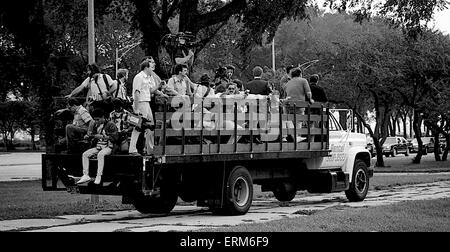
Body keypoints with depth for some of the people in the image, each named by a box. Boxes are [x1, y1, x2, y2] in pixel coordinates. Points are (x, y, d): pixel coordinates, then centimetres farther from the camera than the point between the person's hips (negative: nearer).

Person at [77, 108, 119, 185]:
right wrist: (87, 136, -7)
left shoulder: (110, 125, -7)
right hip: (98, 147, 7)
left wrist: (103, 137, -19)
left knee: (100, 154, -36)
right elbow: (90, 134, 17)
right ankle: (86, 175, -18)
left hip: (108, 147, -7)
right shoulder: (94, 125, 12)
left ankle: (99, 177, -39)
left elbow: (115, 138, -13)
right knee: (85, 154, -13)